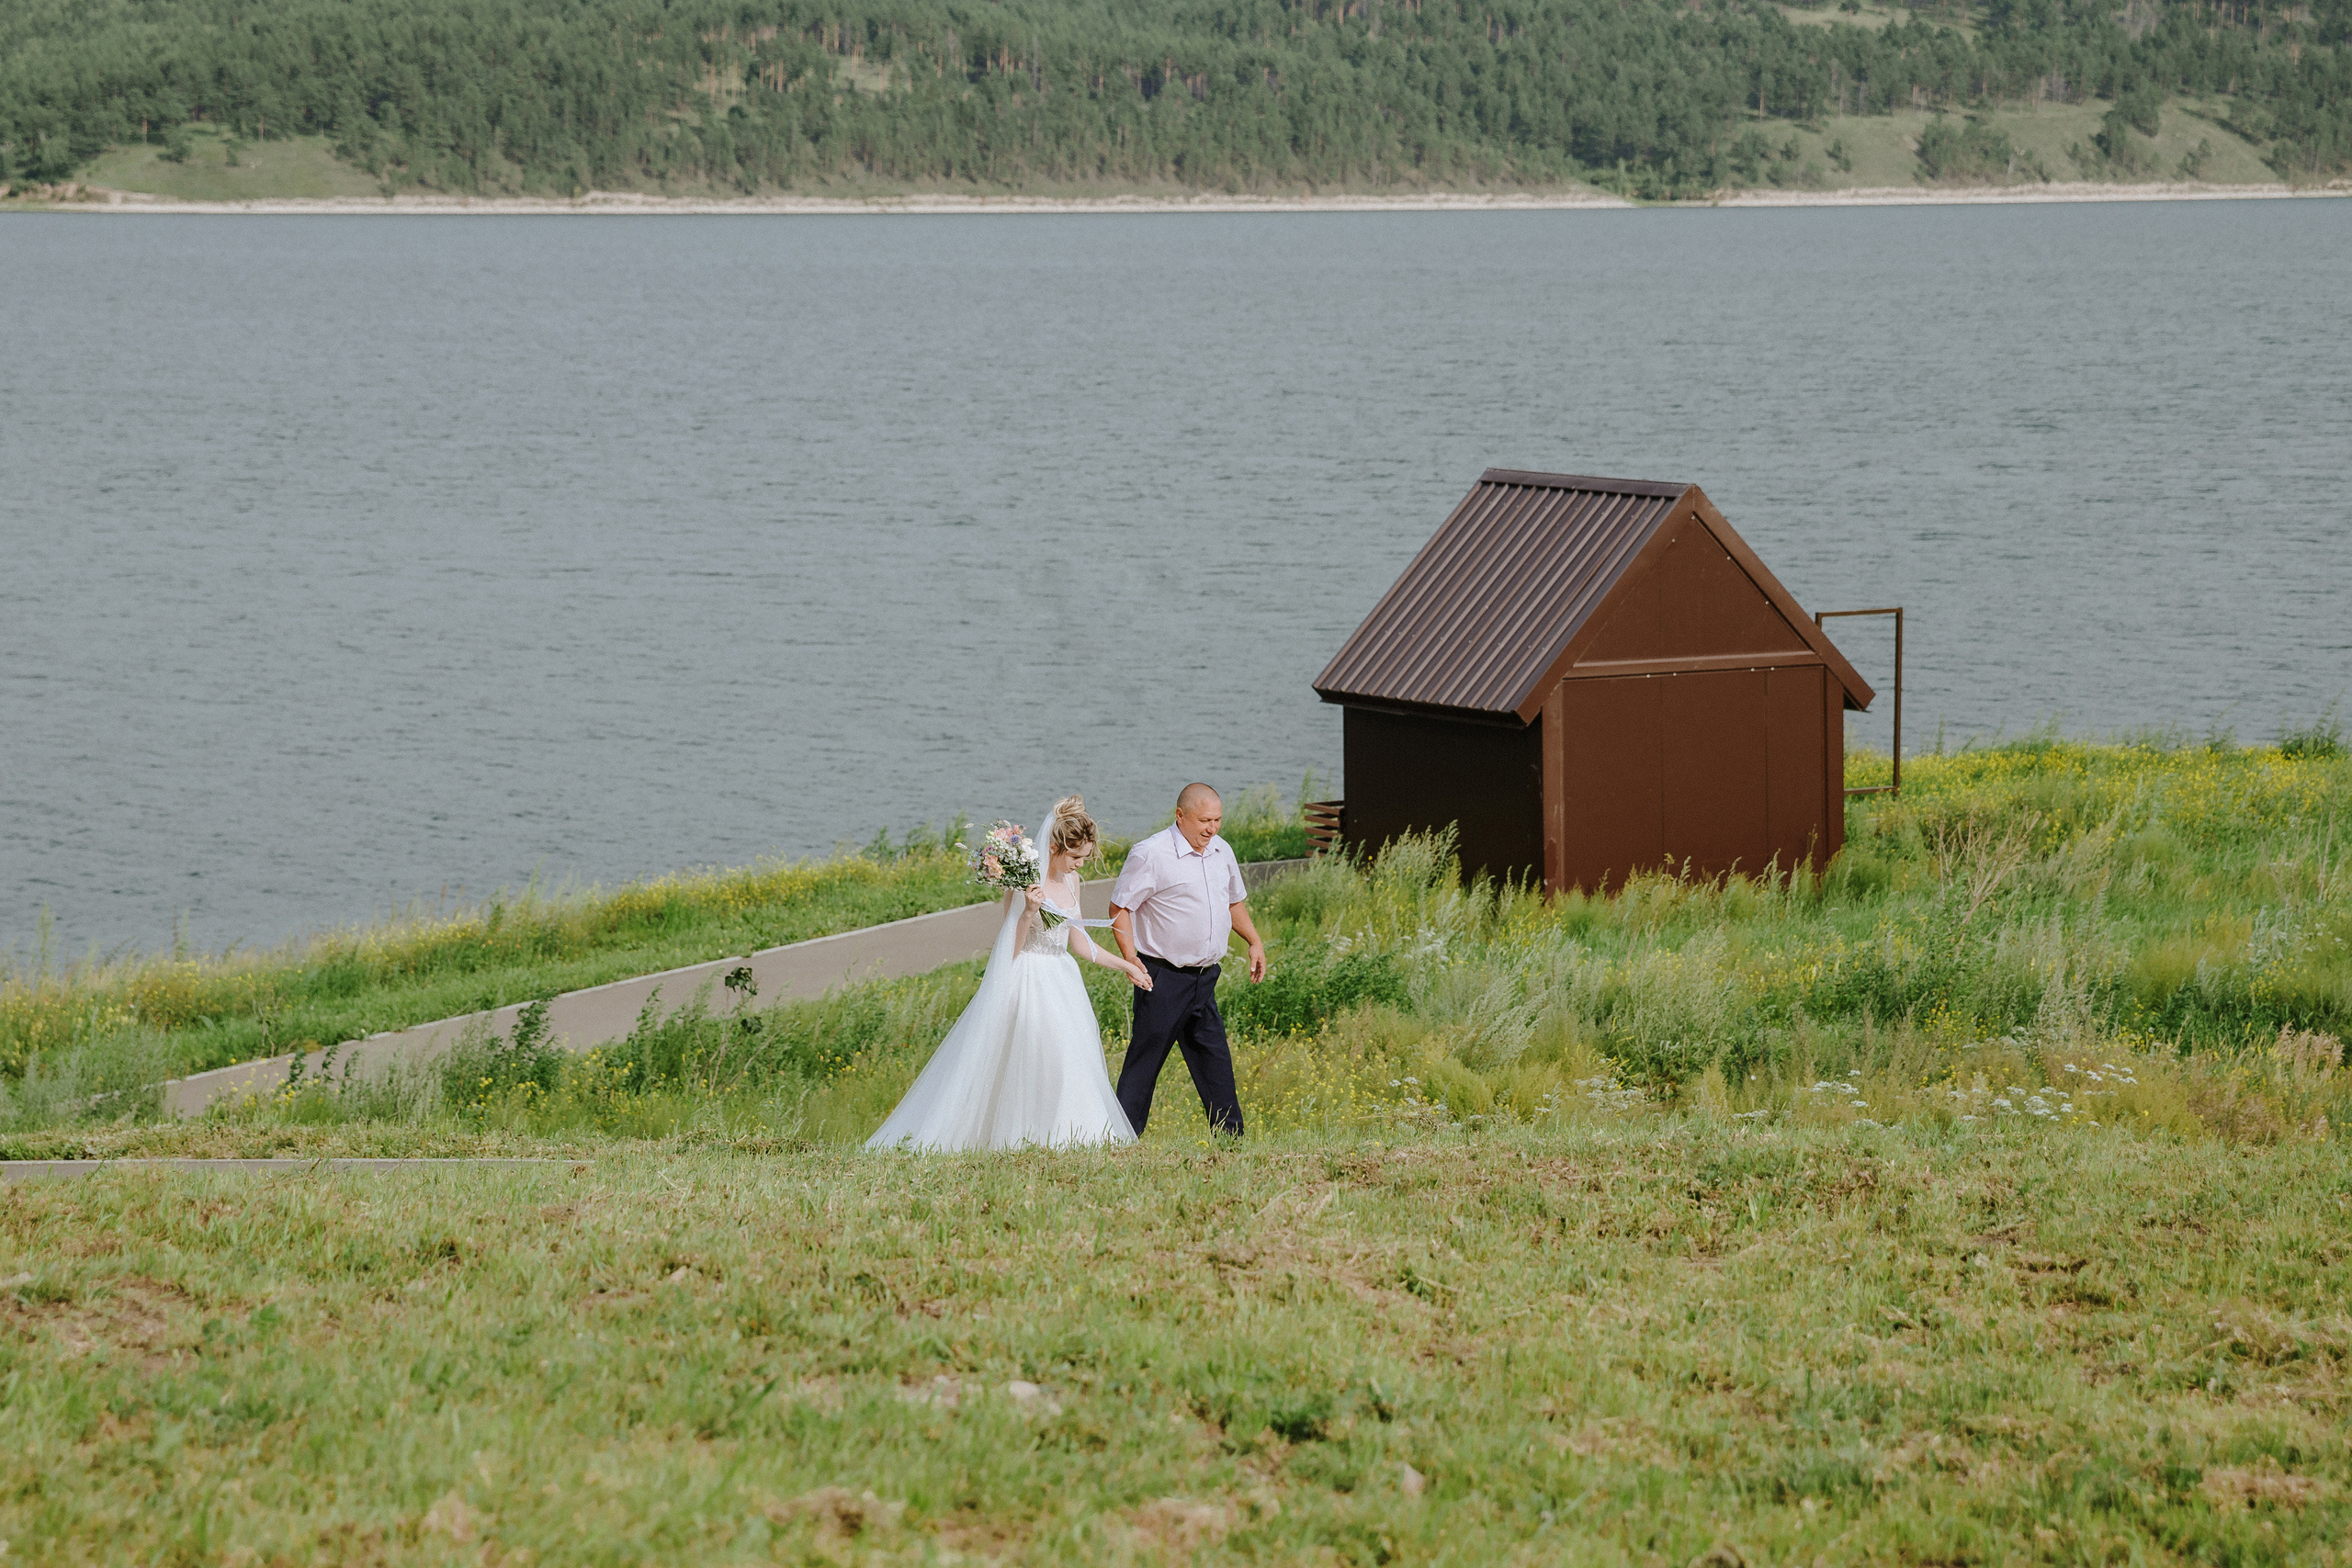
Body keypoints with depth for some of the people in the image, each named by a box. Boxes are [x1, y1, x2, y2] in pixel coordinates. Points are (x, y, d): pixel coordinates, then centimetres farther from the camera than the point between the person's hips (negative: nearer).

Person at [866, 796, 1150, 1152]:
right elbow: (1010, 949, -15)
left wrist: (1123, 964, 23)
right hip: (1026, 985, -8)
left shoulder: (1070, 881, 9)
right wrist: (1028, 912, -29)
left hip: (1061, 985, 8)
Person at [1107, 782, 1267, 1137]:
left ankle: (1230, 1136, 14)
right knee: (1146, 1057, -4)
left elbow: (1234, 902, 28)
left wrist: (1254, 941, 19)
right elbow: (1119, 907, -9)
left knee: (1214, 1059, 8)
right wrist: (1131, 960, -17)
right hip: (1163, 977, -7)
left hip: (1205, 975, 7)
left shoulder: (1222, 852, 11)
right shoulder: (1151, 855, -12)